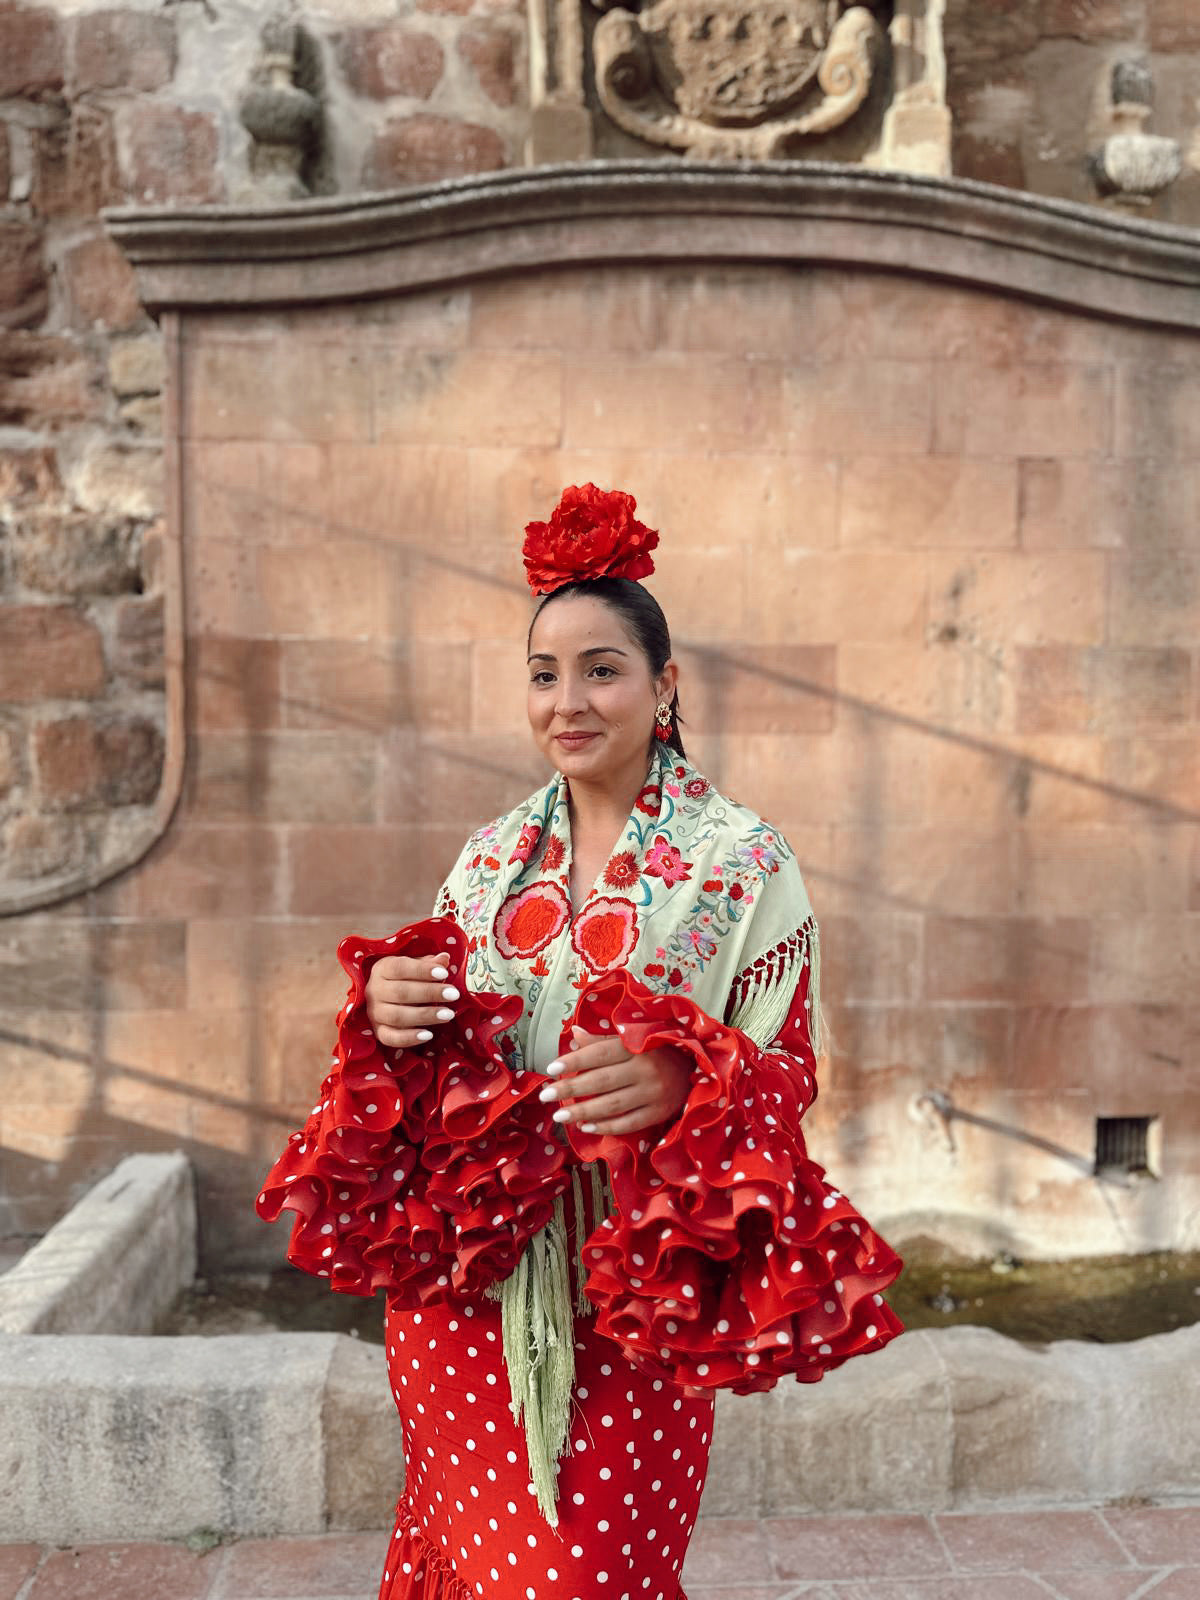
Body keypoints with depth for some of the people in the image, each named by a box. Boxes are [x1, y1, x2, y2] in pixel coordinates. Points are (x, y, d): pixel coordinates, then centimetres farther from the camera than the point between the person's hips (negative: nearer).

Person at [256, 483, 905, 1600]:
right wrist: (387, 1010, -8)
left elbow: (787, 1075, -7)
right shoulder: (491, 859, 6)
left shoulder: (744, 863, -8)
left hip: (633, 1296, -3)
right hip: (467, 1280, 4)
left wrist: (678, 1084, -27)